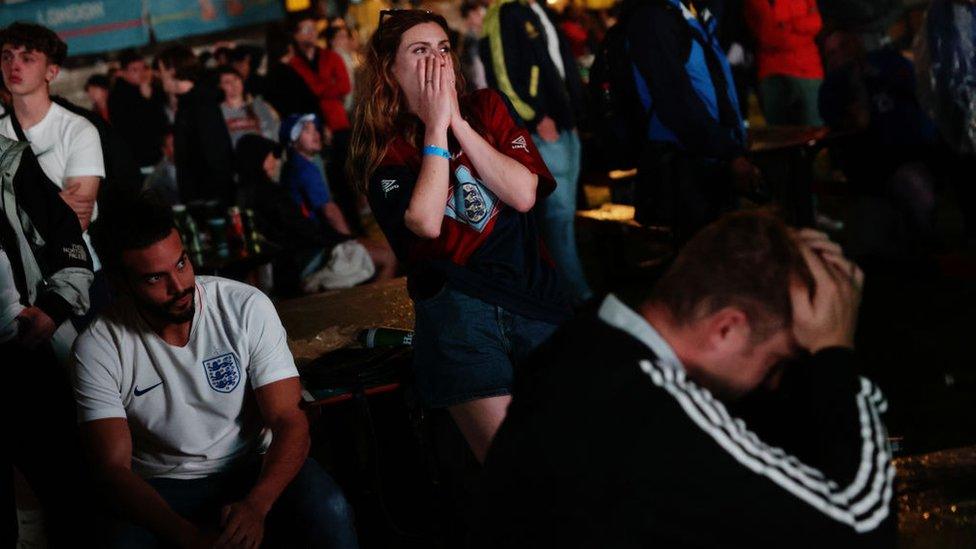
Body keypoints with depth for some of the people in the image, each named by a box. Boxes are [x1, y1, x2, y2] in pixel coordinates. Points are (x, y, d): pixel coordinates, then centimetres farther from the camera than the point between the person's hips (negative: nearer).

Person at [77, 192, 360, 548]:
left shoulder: (247, 308, -9)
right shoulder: (97, 349, -9)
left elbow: (288, 422, -11)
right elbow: (113, 467, -13)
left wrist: (256, 505, -31)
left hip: (255, 468, 0)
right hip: (164, 488, 0)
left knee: (327, 512, -30)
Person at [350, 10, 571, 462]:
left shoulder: (486, 109, 10)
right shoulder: (383, 150, 2)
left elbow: (524, 194, -5)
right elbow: (426, 222, -17)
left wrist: (458, 122, -7)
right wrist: (436, 126, -10)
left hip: (536, 294, 3)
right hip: (456, 310, -3)